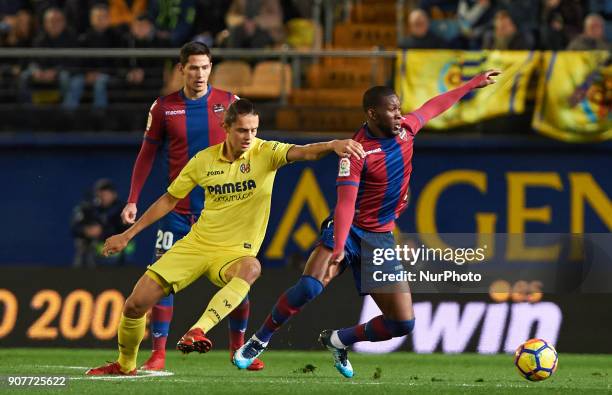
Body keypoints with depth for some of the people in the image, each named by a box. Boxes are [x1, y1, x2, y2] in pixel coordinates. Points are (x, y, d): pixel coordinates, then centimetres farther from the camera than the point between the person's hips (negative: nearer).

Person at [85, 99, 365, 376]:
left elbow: (302, 152, -28)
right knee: (136, 304, -5)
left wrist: (333, 145, -50)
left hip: (233, 253, -3)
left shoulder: (266, 153, -8)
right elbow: (169, 200, 13)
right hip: (196, 245, 3)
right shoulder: (204, 160, 0)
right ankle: (125, 365, 22)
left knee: (251, 267, -41)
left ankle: (198, 331, -49)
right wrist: (128, 235, 15)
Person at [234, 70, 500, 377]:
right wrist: (339, 248, -39)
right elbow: (345, 202, -26)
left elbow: (434, 106, 22)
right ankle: (259, 341, -9)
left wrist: (472, 84, 33)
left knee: (403, 323, -4)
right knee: (309, 287, -30)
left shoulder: (405, 129, 1)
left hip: (381, 237, 6)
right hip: (349, 230, -6)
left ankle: (338, 341, 20)